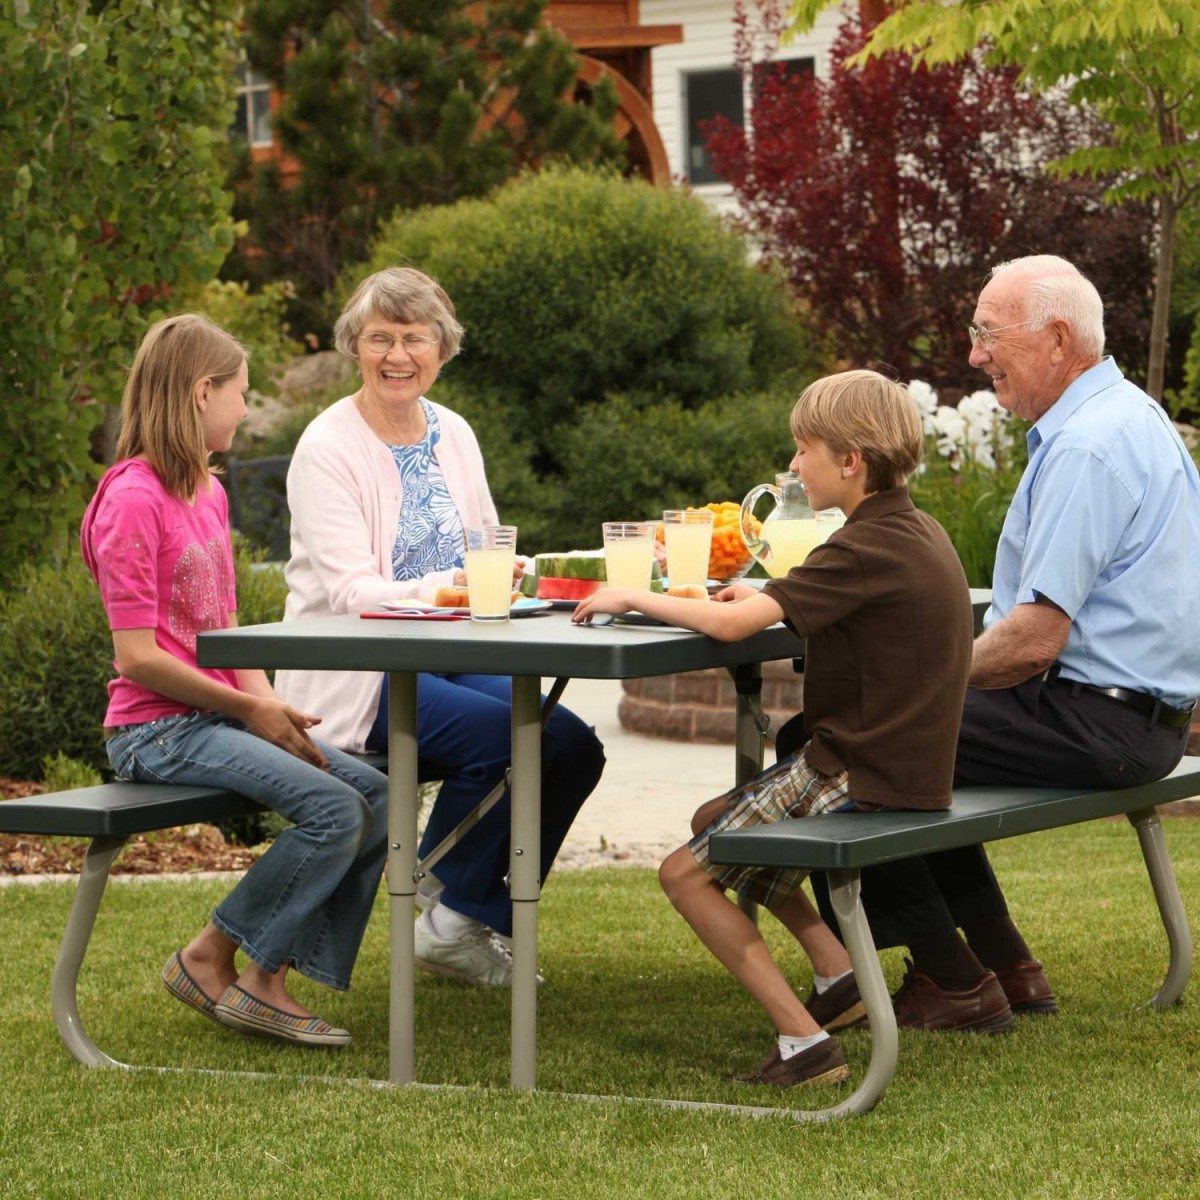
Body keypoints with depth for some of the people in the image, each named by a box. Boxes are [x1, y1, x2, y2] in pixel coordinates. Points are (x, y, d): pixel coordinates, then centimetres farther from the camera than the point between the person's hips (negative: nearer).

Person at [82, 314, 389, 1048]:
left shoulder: (209, 493, 15)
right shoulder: (133, 500, -14)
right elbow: (139, 657, -17)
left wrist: (270, 703, -1)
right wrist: (249, 710, -12)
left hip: (218, 716, 9)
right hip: (157, 729, -9)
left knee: (375, 795, -5)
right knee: (334, 810, -22)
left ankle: (270, 981, -4)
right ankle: (209, 961, -7)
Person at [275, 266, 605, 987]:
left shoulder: (453, 435, 12)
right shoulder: (329, 448, -9)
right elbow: (349, 591, -17)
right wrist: (443, 588, -34)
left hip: (451, 658, 7)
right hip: (359, 676, -7)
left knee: (572, 744, -15)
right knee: (499, 732, -29)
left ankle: (471, 923, 1)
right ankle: (450, 911, -6)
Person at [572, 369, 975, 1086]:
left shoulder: (865, 549, -21)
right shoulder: (921, 533, 8)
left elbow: (730, 625, -27)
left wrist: (634, 597, -13)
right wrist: (767, 597, 9)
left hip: (863, 779, -10)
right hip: (905, 767, 10)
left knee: (685, 874, -4)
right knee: (712, 820, 24)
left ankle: (805, 1041, -11)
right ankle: (836, 968, 16)